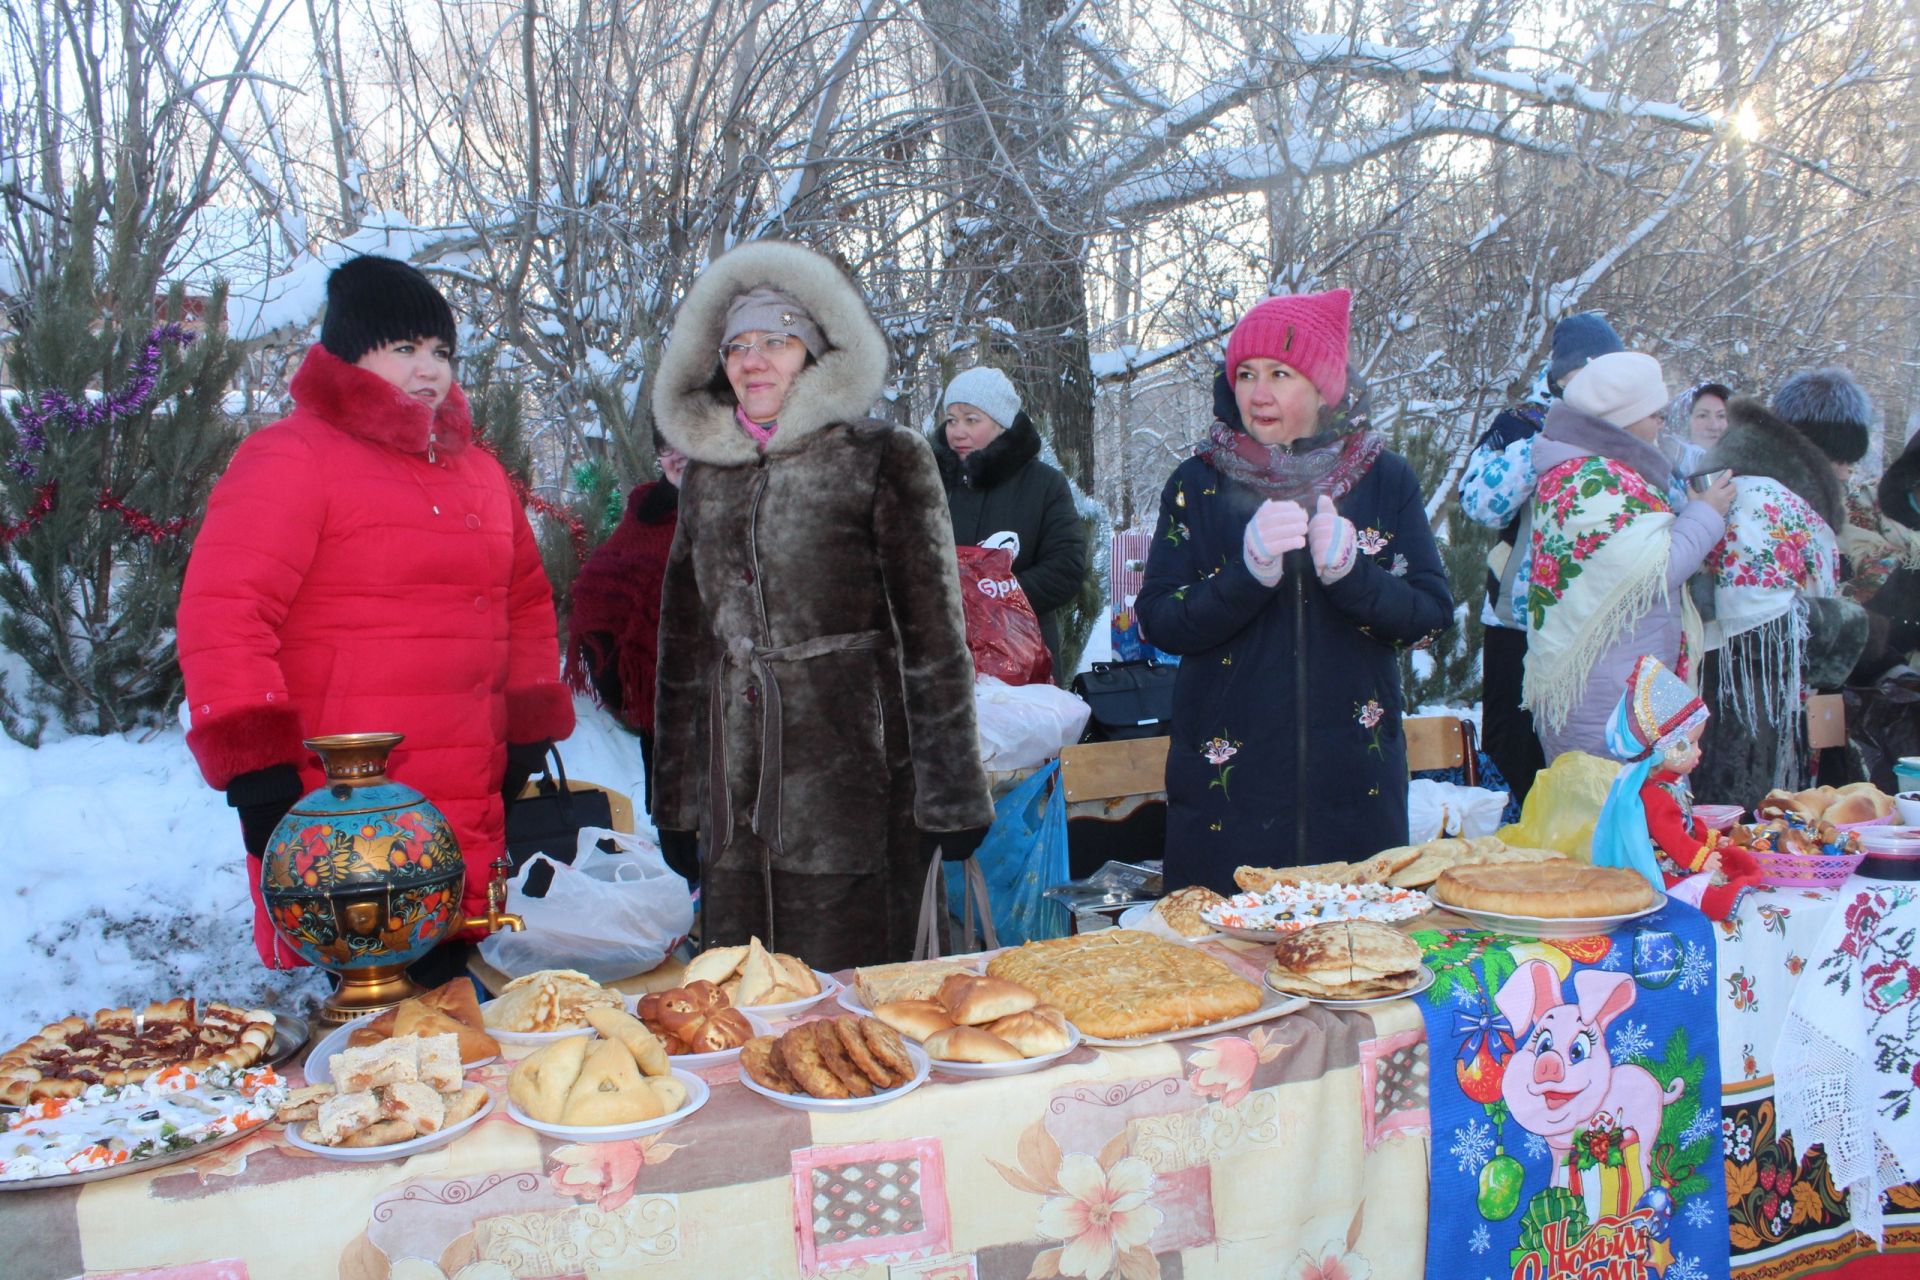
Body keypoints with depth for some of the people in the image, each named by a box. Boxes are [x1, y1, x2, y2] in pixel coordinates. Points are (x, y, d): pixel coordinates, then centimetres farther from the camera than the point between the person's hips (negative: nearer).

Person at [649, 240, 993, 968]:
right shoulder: (707, 473, 13)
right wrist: (674, 800, 15)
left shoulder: (884, 459, -2)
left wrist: (953, 792, -8)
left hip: (853, 768, -4)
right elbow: (682, 647, 17)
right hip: (736, 789, 5)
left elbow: (933, 634, -4)